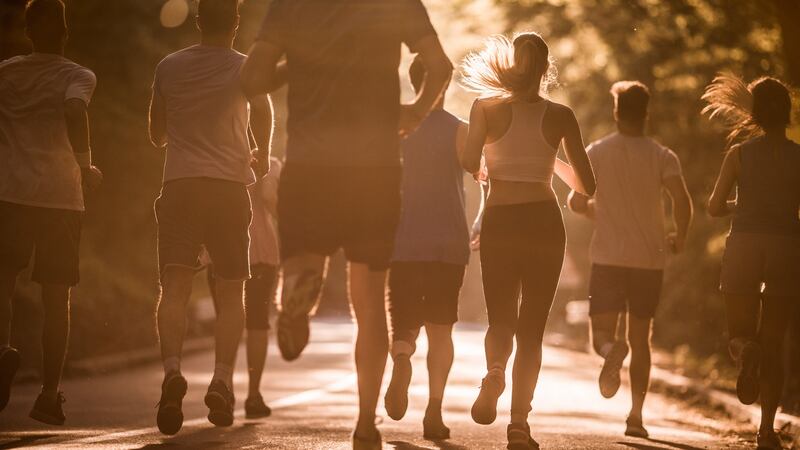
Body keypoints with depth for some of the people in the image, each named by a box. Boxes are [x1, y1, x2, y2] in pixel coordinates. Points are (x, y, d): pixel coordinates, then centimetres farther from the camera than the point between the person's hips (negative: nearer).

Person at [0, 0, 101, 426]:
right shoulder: (77, 76, 2)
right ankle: (49, 394, 8)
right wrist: (85, 167, -9)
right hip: (60, 196, -1)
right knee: (56, 295, 7)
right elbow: (74, 112, -19)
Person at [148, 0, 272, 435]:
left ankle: (172, 370, -28)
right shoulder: (245, 68, 4)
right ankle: (222, 379, -6)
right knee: (230, 290, 8)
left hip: (179, 184, 1)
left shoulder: (169, 67, 11)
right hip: (230, 185, -1)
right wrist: (262, 156, 9)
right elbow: (262, 111, -10)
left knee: (174, 286, -5)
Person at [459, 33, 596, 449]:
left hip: (500, 222, 0)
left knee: (501, 319, 12)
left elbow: (469, 164, -12)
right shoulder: (561, 116, 2)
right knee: (532, 327, 6)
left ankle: (495, 371, -22)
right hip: (545, 222, 0)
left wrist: (487, 171, 11)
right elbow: (586, 185, 5)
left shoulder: (486, 108, 0)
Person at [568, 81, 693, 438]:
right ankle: (636, 415, 6)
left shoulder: (596, 152, 1)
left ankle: (611, 349, -36)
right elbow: (682, 201, -14)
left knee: (602, 333, 1)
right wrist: (679, 237, 3)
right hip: (649, 259, 1)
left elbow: (576, 201, -3)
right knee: (640, 339, 13)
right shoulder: (662, 156, 0)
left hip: (607, 258, -1)